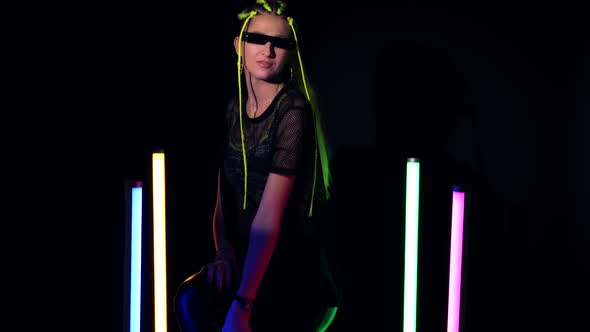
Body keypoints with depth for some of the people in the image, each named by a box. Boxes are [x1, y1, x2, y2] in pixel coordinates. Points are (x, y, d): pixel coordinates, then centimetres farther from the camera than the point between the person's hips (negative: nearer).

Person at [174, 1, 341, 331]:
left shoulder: (293, 111, -15)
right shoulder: (234, 110, 7)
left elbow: (270, 215, -23)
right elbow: (224, 200, 9)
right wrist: (224, 252, -11)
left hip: (299, 279, -5)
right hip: (247, 265, 5)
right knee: (191, 299, -24)